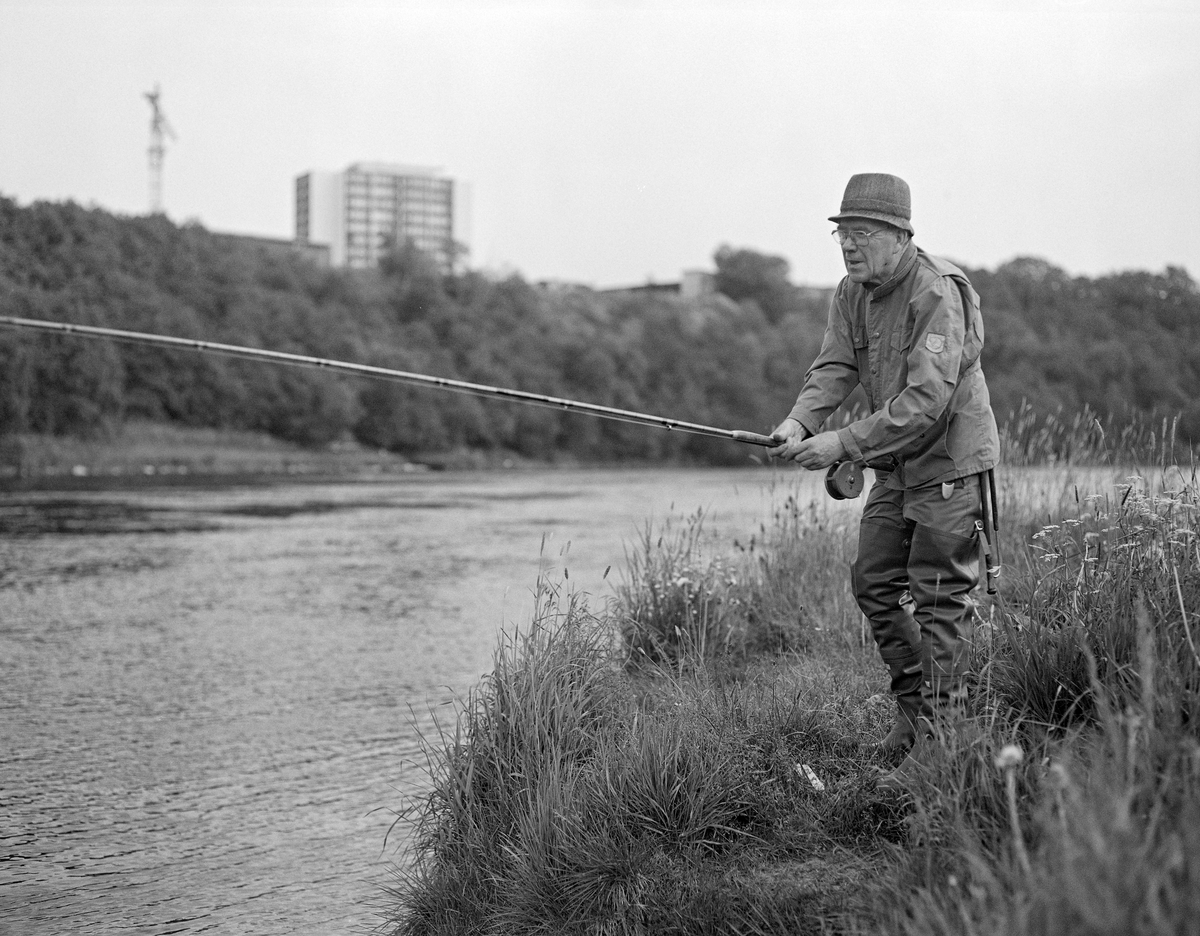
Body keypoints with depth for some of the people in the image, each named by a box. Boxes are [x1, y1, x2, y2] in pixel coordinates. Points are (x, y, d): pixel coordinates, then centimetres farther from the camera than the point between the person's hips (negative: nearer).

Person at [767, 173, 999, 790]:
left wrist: (844, 444, -32)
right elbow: (834, 367, -2)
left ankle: (937, 744, 1)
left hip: (950, 461, -8)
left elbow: (927, 399, -29)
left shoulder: (938, 294, -22)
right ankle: (913, 701, 27)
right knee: (874, 582, 10)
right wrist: (800, 420, -22)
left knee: (938, 601, -5)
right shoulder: (852, 293, 5)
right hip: (897, 465, 8)